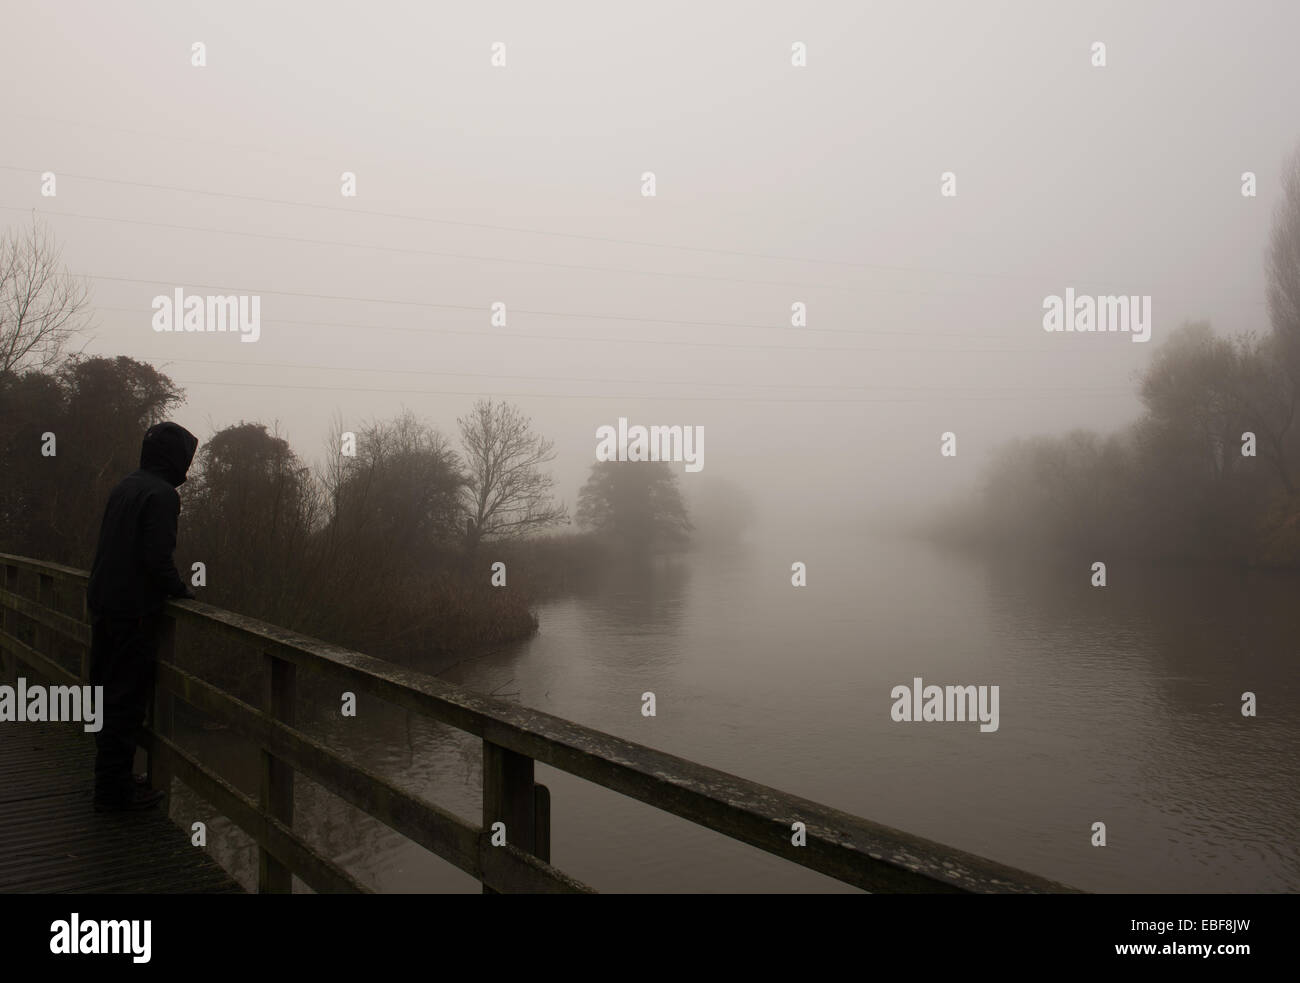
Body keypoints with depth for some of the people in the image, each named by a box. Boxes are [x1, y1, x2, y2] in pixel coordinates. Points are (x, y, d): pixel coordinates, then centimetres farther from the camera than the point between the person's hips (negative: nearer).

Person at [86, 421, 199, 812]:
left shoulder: (125, 486, 12)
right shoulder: (162, 494, -15)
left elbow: (110, 546, 16)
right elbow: (157, 558, -22)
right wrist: (180, 589, -4)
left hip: (103, 604, 9)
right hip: (134, 613, -9)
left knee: (108, 692, 17)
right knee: (127, 701, -1)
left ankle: (111, 777, 29)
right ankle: (114, 790, 5)